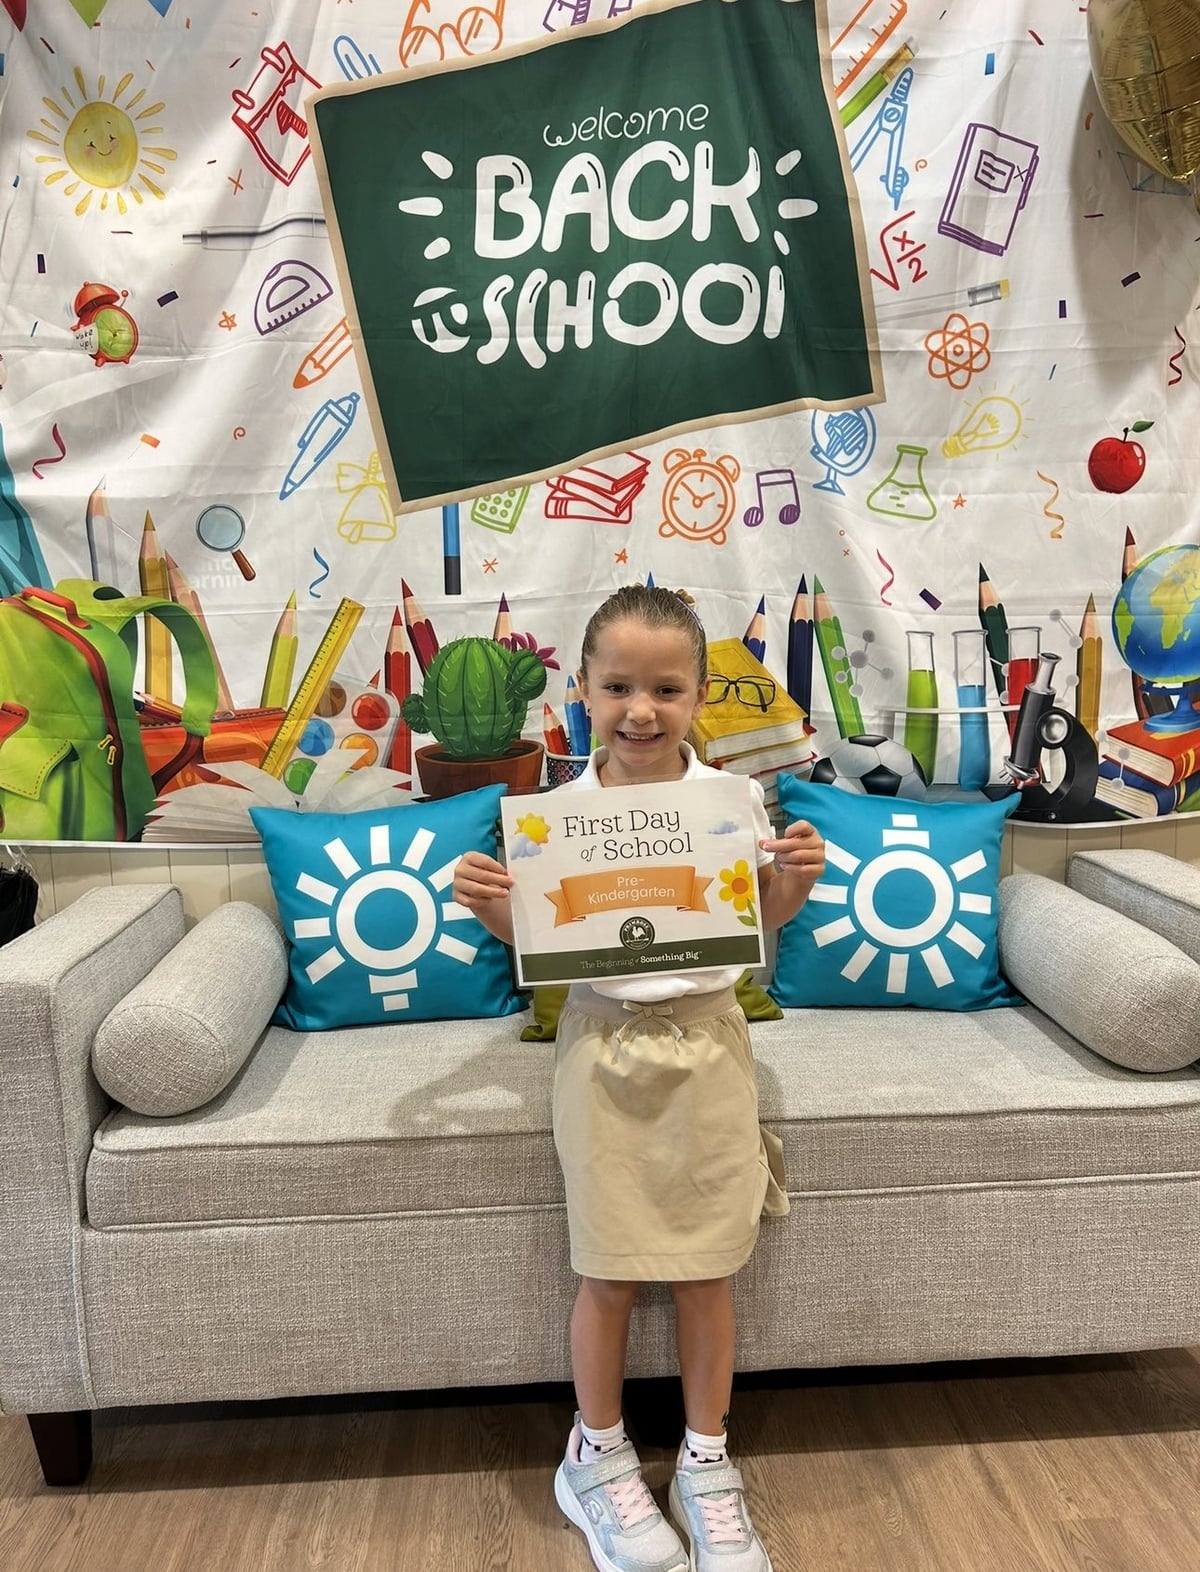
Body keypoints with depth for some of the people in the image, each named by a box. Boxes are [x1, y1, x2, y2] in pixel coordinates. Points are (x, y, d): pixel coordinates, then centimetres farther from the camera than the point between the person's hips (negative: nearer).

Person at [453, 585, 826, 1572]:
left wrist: (796, 878, -12)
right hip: (606, 1047, 0)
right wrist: (488, 904, -16)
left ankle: (706, 1462, 34)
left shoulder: (734, 799, -5)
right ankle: (598, 1456, 35)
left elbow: (760, 919, 8)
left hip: (708, 1040, 1)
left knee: (708, 1269, 11)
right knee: (610, 1273, 9)